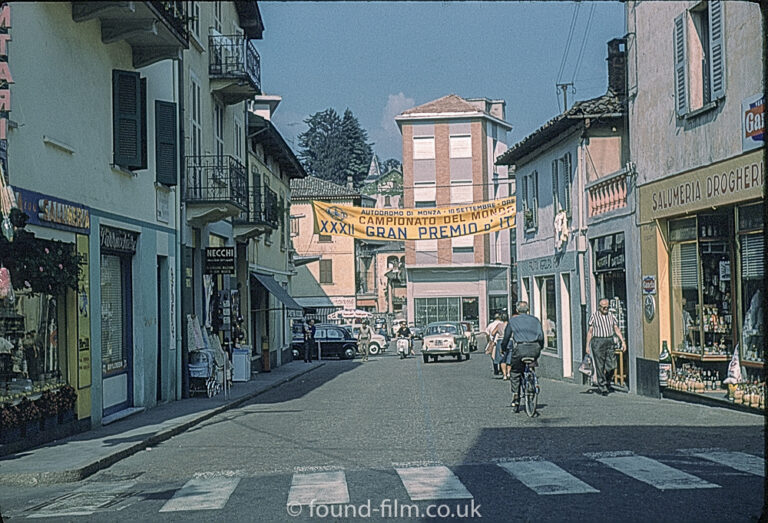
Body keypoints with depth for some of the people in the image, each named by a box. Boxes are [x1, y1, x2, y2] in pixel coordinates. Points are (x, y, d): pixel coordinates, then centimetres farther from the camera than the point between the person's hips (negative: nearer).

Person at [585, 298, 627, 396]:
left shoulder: (611, 315, 9)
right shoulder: (594, 316, -1)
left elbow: (616, 329, 10)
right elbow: (590, 331, 2)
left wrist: (623, 341, 1)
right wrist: (587, 345, 0)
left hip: (609, 342, 4)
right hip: (598, 342, -4)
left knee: (611, 365, 1)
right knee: (600, 367, -3)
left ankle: (605, 382, 26)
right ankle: (602, 388, 3)